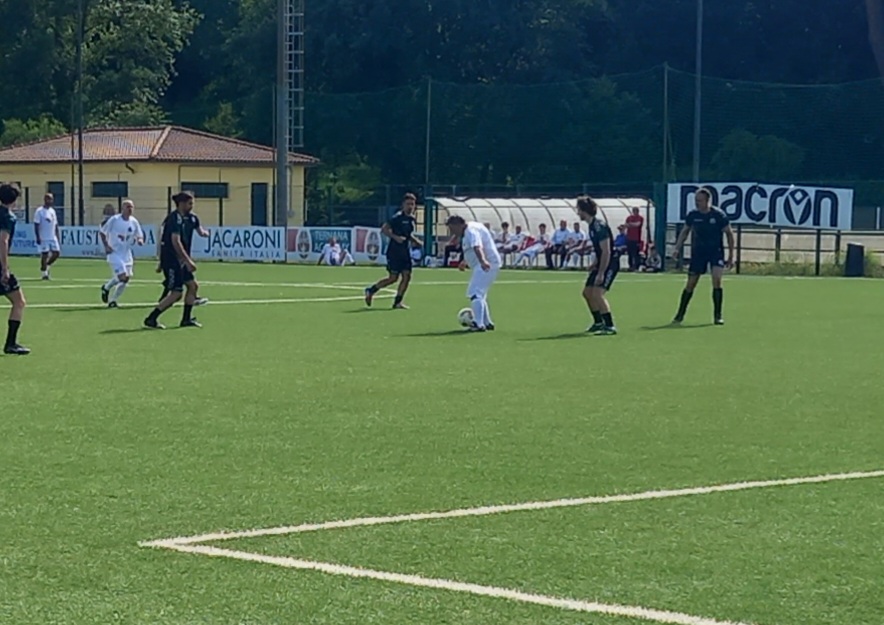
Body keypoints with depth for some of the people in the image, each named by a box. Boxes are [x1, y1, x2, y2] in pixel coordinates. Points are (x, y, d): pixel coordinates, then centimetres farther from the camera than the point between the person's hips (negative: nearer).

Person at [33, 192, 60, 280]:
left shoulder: (52, 211, 14)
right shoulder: (39, 211, -8)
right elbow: (36, 225, -11)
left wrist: (58, 236, 14)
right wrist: (38, 237, -17)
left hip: (53, 237, 7)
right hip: (43, 238, -7)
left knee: (56, 253, 0)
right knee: (44, 254, -4)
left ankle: (46, 266, 20)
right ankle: (44, 273, 6)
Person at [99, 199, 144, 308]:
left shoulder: (134, 222, 3)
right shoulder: (114, 220, -10)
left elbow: (140, 236, 12)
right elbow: (101, 232, -2)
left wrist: (139, 240, -12)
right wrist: (106, 246, -13)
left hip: (127, 254, 6)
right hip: (114, 254, -6)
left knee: (126, 279, 4)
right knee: (122, 277, -18)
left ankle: (113, 300, 21)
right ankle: (106, 287, 12)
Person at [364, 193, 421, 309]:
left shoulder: (412, 220, 11)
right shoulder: (397, 217, -12)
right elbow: (384, 229, -13)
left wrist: (416, 241, 9)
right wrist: (395, 237, -25)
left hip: (405, 252, 7)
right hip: (394, 252, -7)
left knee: (406, 276, -3)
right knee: (393, 278, -6)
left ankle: (397, 302, 4)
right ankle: (370, 291, 13)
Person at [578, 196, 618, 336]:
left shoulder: (599, 226, -22)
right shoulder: (591, 225, 8)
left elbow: (606, 251, -24)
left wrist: (601, 274, -25)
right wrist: (595, 264, 18)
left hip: (610, 263, -10)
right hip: (601, 263, 10)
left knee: (597, 293, -20)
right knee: (587, 292, 15)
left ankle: (610, 327, -17)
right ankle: (598, 322, 29)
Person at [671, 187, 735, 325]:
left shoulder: (719, 215, -12)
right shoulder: (692, 215, -4)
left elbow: (729, 234, -2)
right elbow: (684, 232, 11)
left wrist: (731, 256, -3)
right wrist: (677, 249, 0)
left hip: (716, 251, -2)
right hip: (698, 252, 2)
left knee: (717, 280, -19)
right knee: (691, 284, 3)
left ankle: (717, 315, -9)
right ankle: (680, 314, 15)